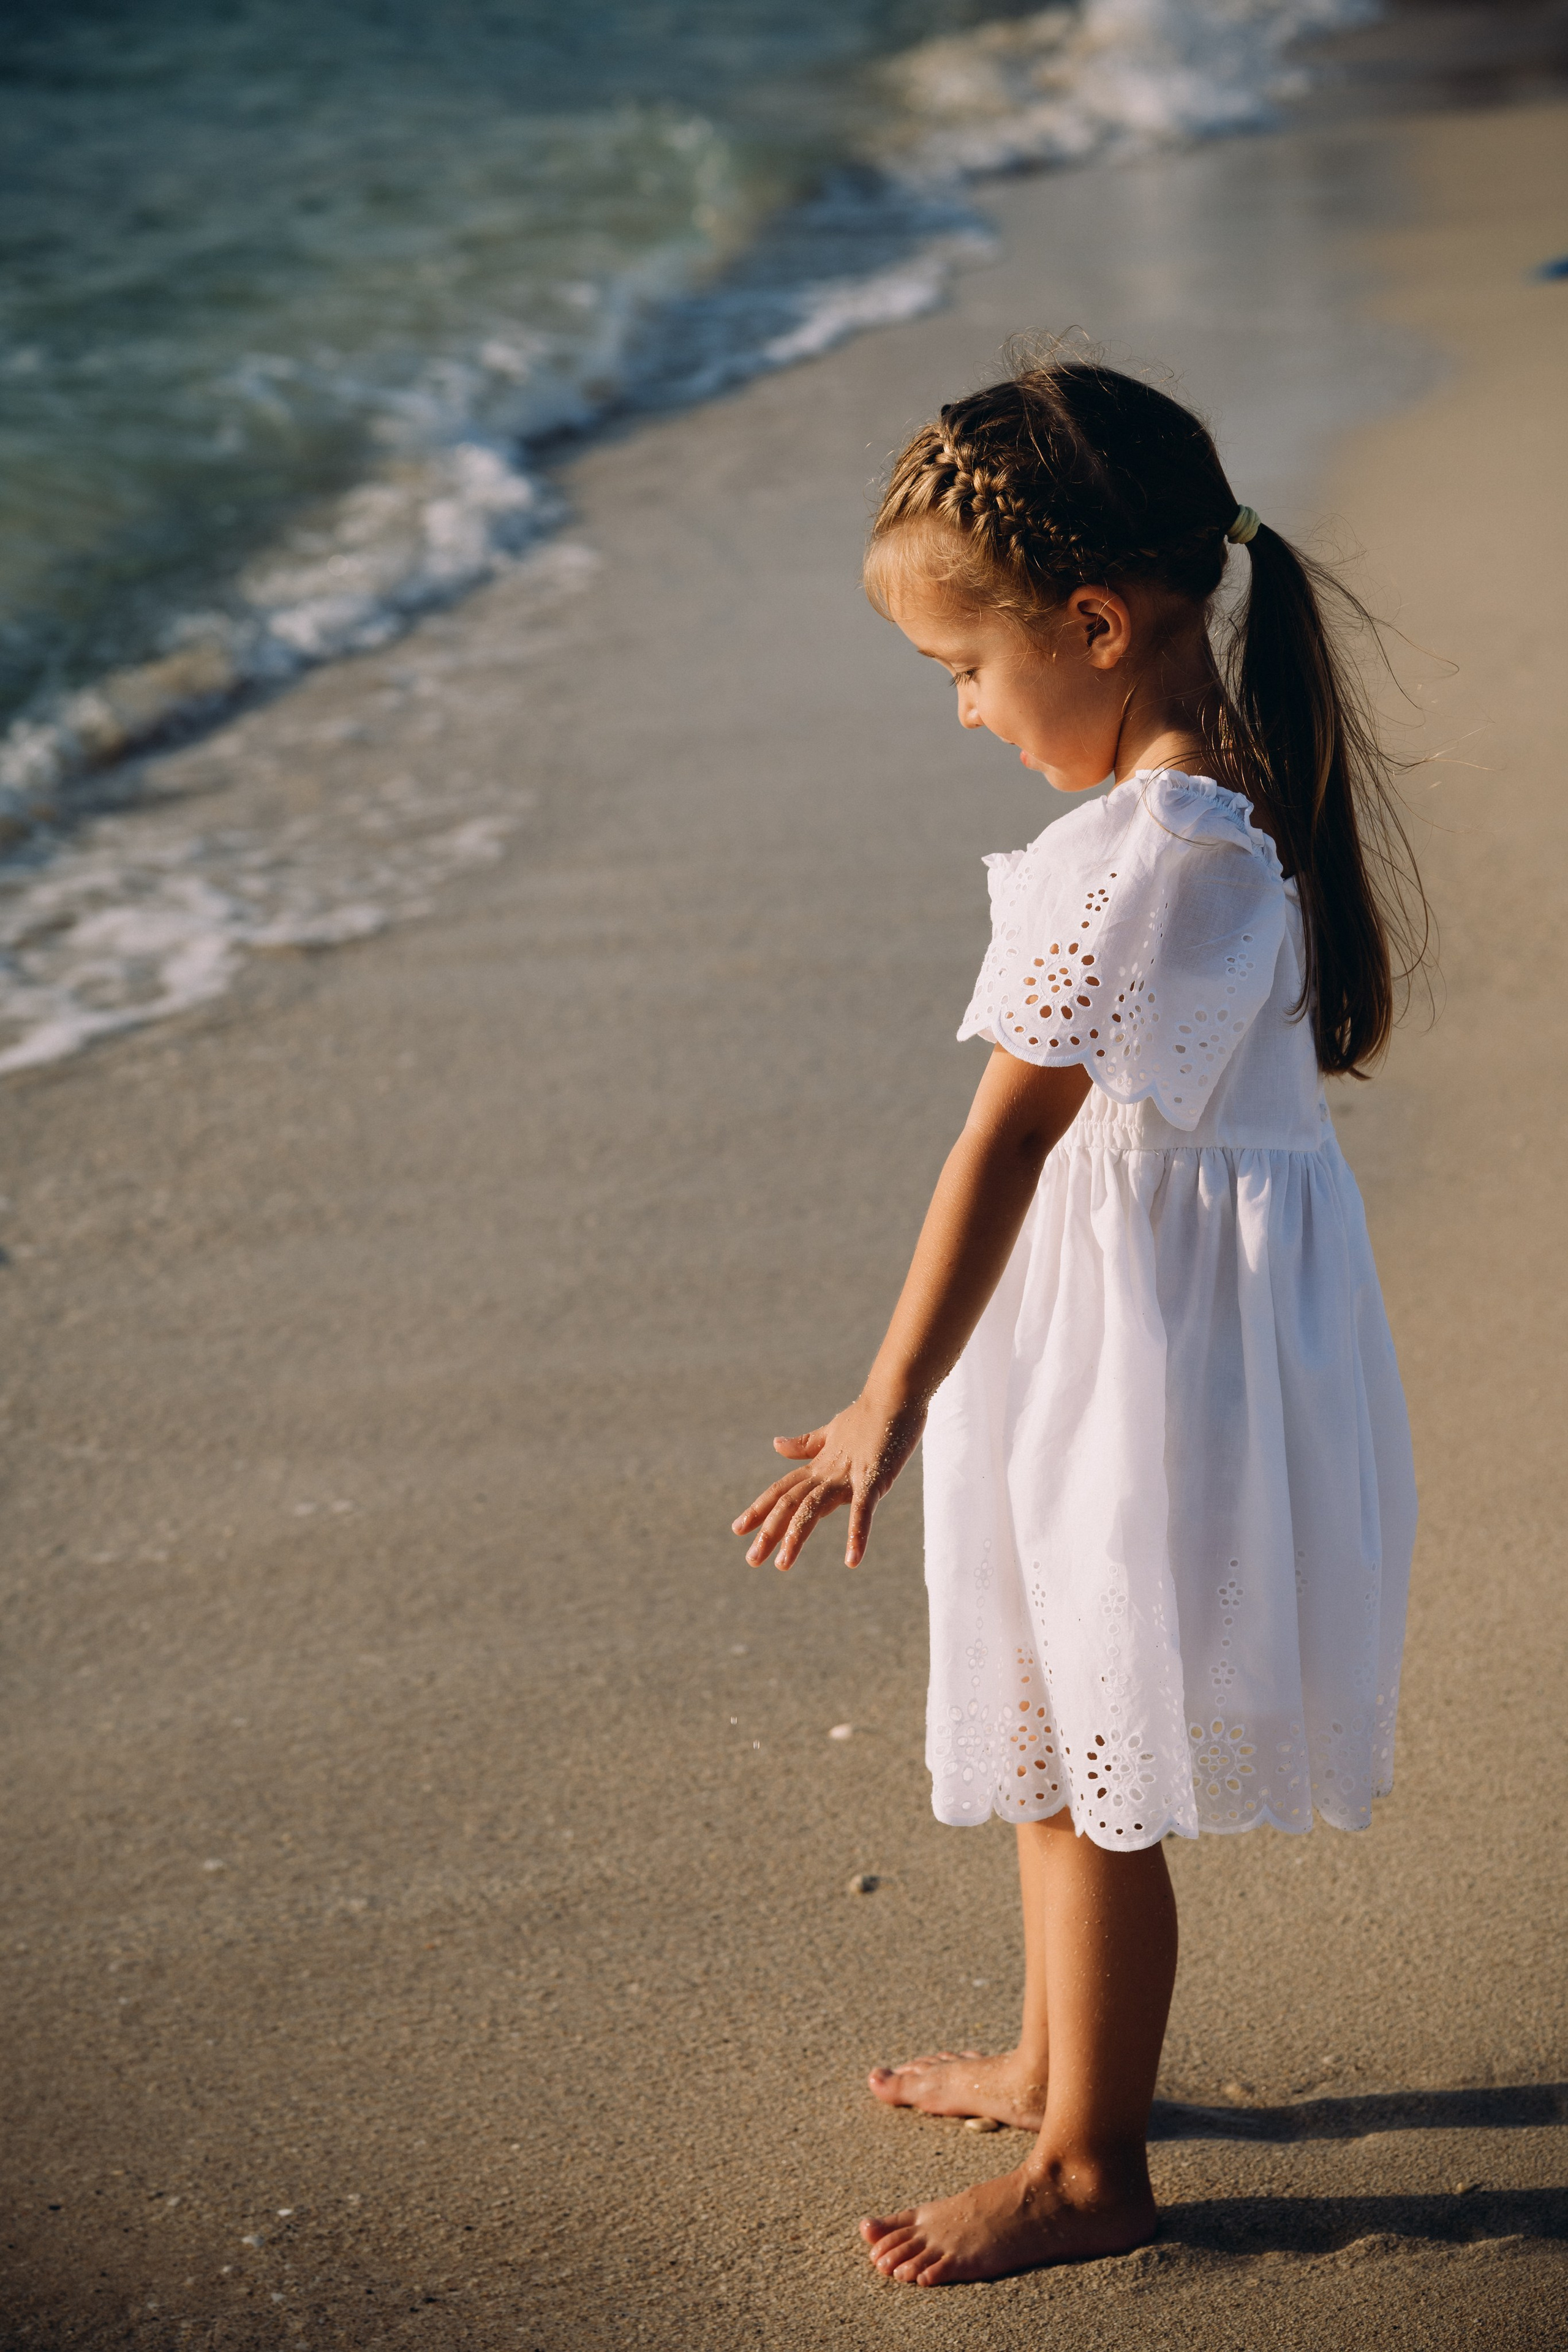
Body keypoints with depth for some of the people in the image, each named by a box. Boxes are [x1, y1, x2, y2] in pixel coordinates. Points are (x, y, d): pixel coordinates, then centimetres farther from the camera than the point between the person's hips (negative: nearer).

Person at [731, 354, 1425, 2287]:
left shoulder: (1139, 851, -26)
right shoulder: (1247, 797, 3)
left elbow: (1008, 1138, -26)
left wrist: (889, 1407, -23)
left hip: (1140, 1344, -10)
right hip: (1136, 1316, 10)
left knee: (1097, 1775, 6)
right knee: (1050, 1734, 24)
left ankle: (1091, 2167, 23)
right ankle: (1059, 2059, 43)